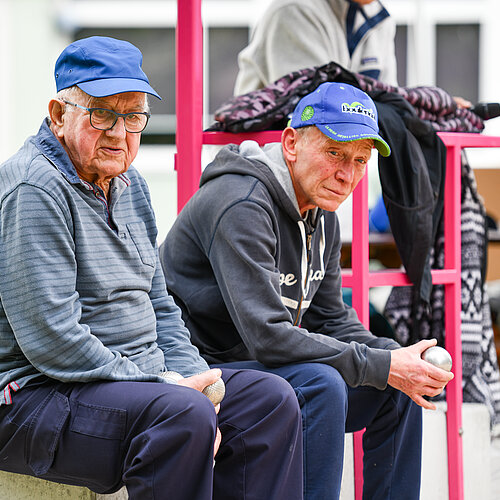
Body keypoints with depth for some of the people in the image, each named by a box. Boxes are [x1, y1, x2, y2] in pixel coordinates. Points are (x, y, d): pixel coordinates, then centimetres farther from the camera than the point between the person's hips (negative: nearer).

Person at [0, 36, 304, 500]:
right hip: (37, 393, -9)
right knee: (183, 414, -33)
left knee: (271, 399, 0)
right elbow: (51, 338, -23)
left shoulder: (130, 185, 14)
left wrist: (193, 378, 0)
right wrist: (167, 390, -20)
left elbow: (157, 304, 20)